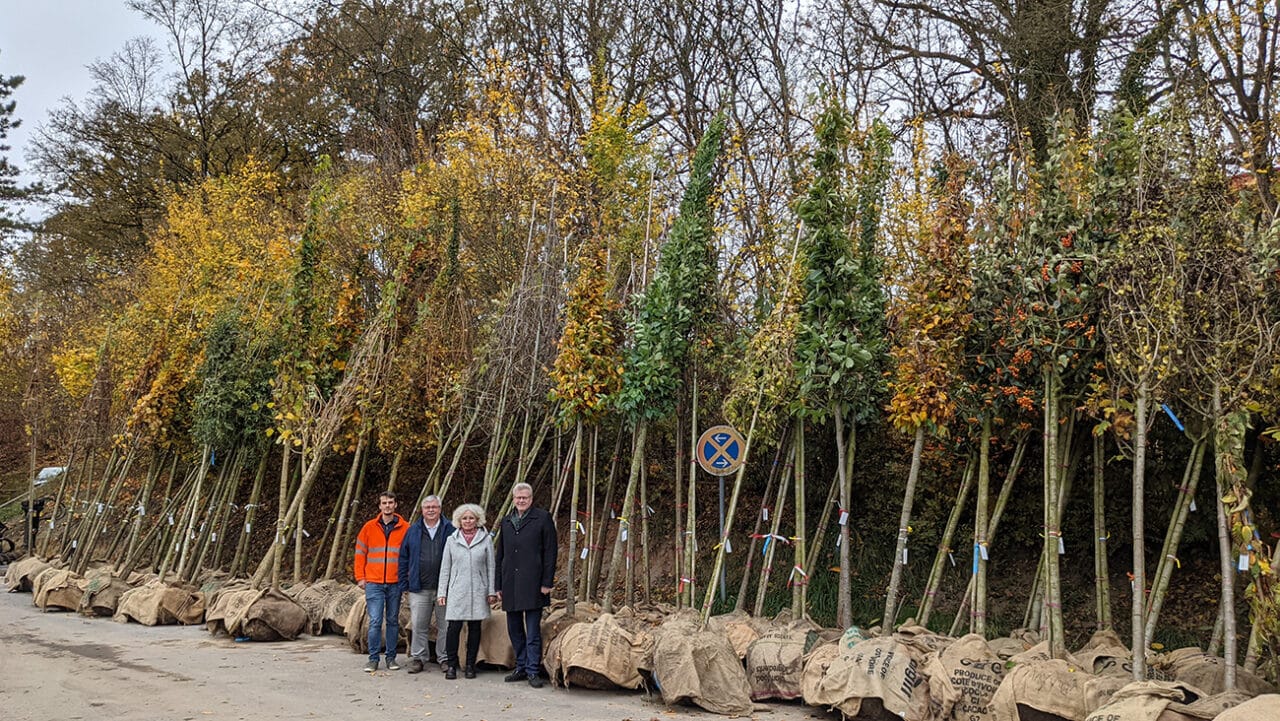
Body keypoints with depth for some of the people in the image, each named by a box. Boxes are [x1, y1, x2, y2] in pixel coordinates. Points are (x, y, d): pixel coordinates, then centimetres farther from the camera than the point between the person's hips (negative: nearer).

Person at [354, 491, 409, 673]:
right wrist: (360, 577, 3)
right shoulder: (369, 527, 4)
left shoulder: (405, 528, 2)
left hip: (395, 583, 0)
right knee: (375, 621, -4)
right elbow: (360, 553, 8)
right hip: (373, 583, 0)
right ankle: (373, 659, 5)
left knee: (393, 621, 8)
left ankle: (391, 657, 17)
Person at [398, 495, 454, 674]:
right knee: (418, 625, 3)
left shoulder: (449, 530, 2)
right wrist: (404, 583, 4)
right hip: (419, 588, 1)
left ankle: (444, 658, 15)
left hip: (444, 587, -1)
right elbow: (404, 557, 11)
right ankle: (418, 658, 14)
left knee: (444, 625, 5)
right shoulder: (413, 530, 8)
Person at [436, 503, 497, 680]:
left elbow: (490, 567, 7)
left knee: (474, 628, 4)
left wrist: (491, 591, 2)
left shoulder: (486, 540, 6)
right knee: (454, 627, -8)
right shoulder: (452, 540, 8)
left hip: (478, 592, 0)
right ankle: (452, 665, 4)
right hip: (457, 591, 0)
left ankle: (470, 665, 14)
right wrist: (442, 592, 5)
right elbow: (445, 568, 10)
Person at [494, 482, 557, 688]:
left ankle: (532, 672, 3)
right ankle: (521, 668, 23)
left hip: (532, 584, -5)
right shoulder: (506, 522, 14)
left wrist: (547, 582, -10)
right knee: (514, 630, 11)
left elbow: (550, 552, -5)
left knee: (533, 632, -3)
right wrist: (499, 585, 14)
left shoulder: (543, 518, -2)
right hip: (510, 584, 6)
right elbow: (500, 555, 18)